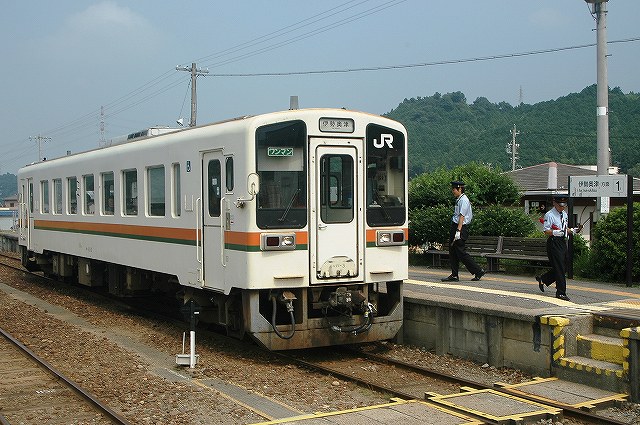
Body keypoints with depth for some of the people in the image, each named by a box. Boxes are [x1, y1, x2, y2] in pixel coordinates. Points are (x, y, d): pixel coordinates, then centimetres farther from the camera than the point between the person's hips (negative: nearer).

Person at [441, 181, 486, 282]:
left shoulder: (463, 200, -14)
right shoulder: (459, 200, 14)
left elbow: (462, 217, -20)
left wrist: (458, 231, -26)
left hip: (461, 228, -10)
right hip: (455, 226, 10)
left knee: (460, 252, -7)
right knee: (452, 251, 10)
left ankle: (478, 271, 0)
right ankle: (454, 275, 15)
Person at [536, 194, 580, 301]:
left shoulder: (564, 214, 16)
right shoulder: (549, 215, -11)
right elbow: (546, 231, -15)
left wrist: (572, 230, 7)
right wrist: (556, 232, -30)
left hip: (563, 242, 9)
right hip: (554, 243, -9)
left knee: (563, 267, 13)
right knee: (559, 268, -8)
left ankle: (542, 279, 32)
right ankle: (561, 292, -3)